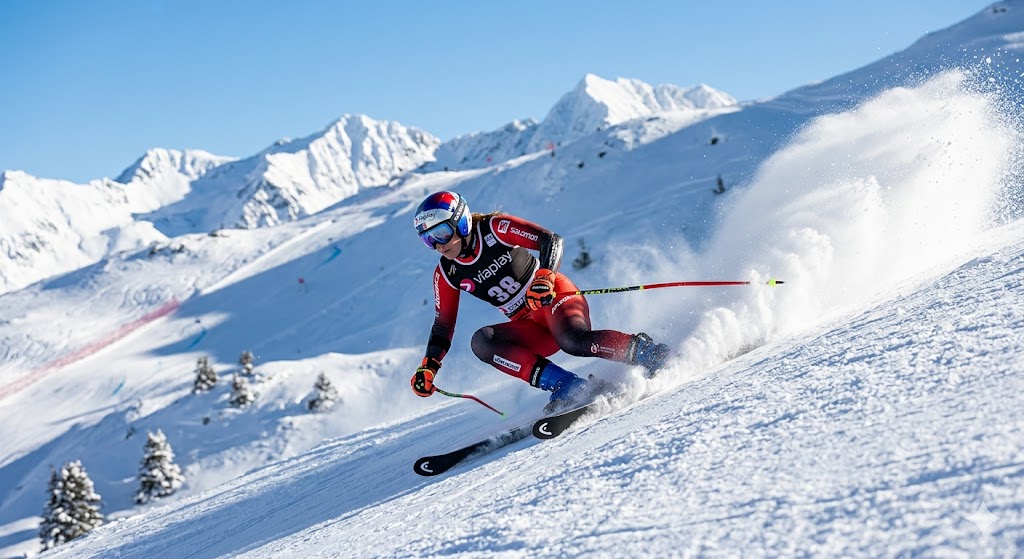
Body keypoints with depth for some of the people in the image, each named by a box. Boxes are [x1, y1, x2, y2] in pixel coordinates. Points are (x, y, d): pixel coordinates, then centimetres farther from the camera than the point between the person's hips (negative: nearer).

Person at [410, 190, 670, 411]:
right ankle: (566, 386, -29)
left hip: (556, 296, -6)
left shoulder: (495, 228, -11)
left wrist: (544, 277, -35)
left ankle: (644, 350, -20)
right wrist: (428, 367, -2)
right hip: (529, 326, 6)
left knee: (572, 340, -37)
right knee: (481, 341, -23)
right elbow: (443, 325, 11)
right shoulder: (446, 274, 2)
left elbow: (552, 241, -17)